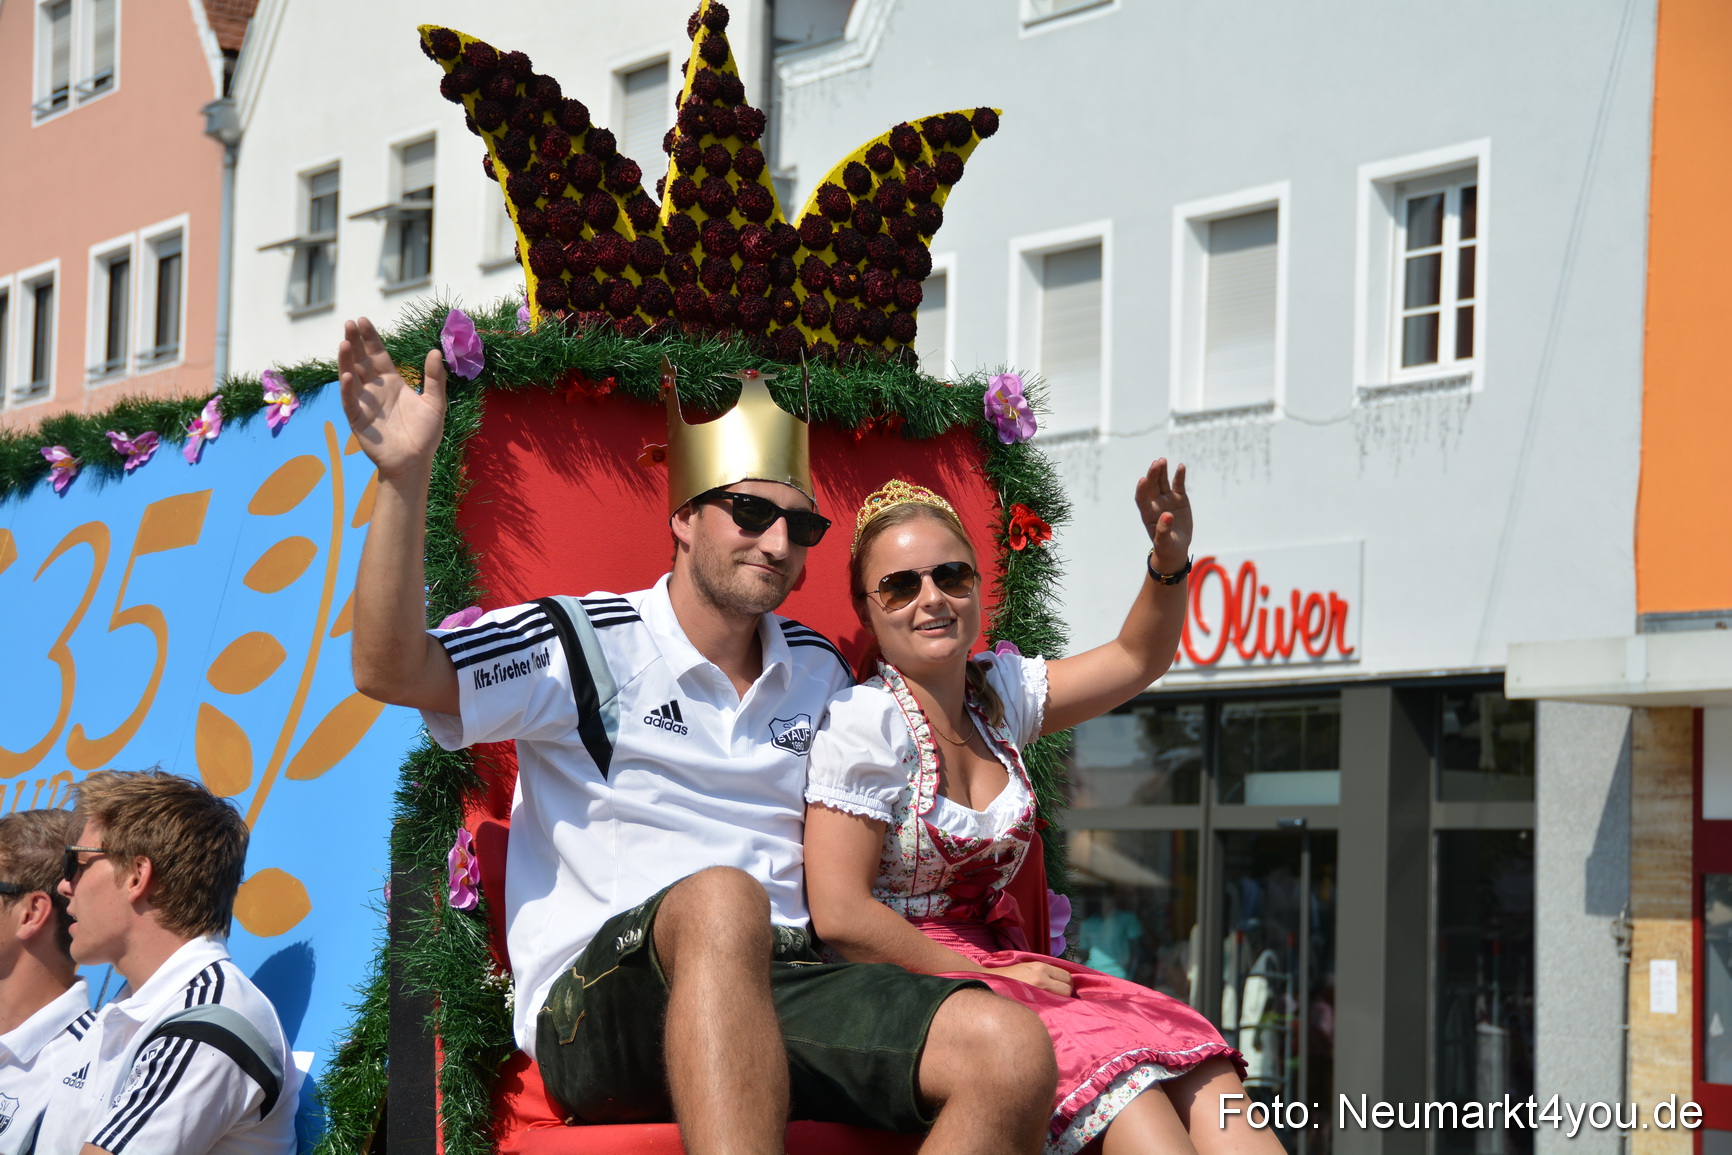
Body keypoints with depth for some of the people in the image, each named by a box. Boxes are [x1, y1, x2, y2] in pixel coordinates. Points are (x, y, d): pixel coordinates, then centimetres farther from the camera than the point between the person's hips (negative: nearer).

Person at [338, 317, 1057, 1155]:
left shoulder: (820, 673, 22)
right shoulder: (587, 647, 5)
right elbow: (389, 671, -9)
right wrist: (405, 478, -19)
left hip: (781, 993, 6)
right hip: (595, 1010, -5)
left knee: (1011, 1051, -23)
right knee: (721, 899, -41)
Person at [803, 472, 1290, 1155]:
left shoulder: (997, 692, 10)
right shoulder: (865, 722, -11)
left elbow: (1137, 659, 20)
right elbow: (839, 915, -17)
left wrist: (1169, 560, 0)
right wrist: (982, 975, -13)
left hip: (996, 962, 7)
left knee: (1198, 1068, -16)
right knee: (1112, 1062, -30)